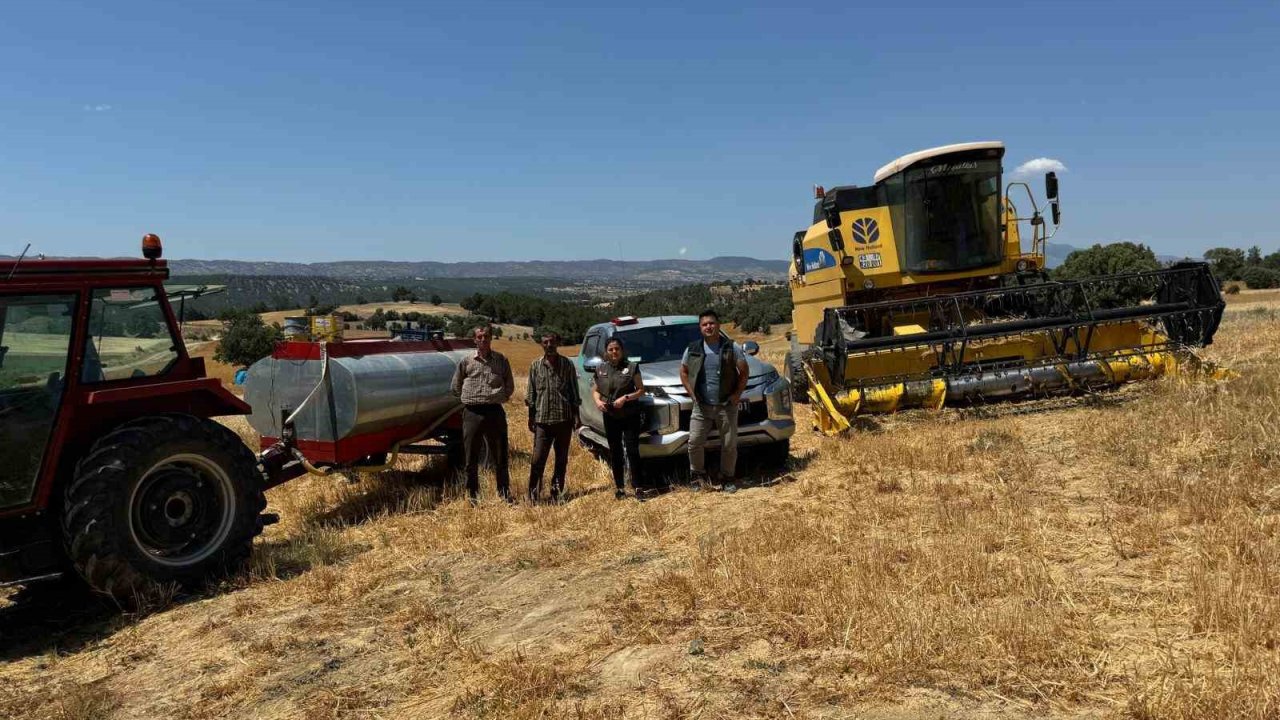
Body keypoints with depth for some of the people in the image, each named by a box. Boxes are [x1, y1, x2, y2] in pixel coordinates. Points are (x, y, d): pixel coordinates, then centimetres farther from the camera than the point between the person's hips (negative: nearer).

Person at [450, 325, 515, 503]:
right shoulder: (466, 362, 5)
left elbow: (510, 386, 15)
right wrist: (470, 398, 9)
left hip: (495, 411, 0)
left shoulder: (501, 360, 6)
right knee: (471, 457, 5)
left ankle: (505, 493, 14)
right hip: (472, 413, 0)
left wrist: (500, 397, 6)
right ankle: (473, 494, 16)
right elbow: (456, 386, 14)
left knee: (499, 455, 4)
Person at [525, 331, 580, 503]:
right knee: (538, 459, -5)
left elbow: (574, 392, 6)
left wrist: (576, 416, 1)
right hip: (542, 419, -1)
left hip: (564, 418, 1)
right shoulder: (535, 365, 5)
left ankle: (557, 492, 18)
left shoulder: (567, 364, 4)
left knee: (562, 459, 8)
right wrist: (531, 418, 4)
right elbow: (531, 393, 8)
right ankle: (533, 494, 4)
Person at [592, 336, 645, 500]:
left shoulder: (631, 367, -2)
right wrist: (598, 401, -7)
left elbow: (641, 390, -2)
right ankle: (619, 487, 16)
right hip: (610, 417, 3)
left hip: (630, 416, -3)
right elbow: (595, 390, 14)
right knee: (615, 453, 8)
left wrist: (626, 398, -17)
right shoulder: (601, 369, 8)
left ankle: (636, 486, 0)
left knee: (632, 451, -6)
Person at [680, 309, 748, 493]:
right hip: (701, 407, 1)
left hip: (727, 406, -1)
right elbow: (683, 372, 14)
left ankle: (727, 479, 20)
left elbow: (744, 372, 1)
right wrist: (692, 393, 3)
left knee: (730, 445, 5)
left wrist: (737, 394, -7)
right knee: (694, 442, -4)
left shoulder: (732, 348, -2)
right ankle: (698, 475, 15)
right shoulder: (692, 349, 4)